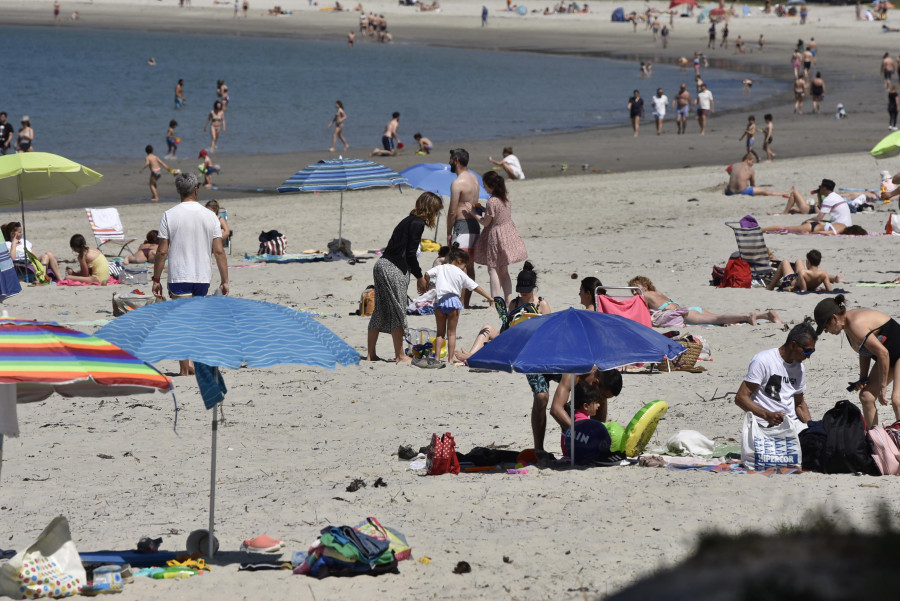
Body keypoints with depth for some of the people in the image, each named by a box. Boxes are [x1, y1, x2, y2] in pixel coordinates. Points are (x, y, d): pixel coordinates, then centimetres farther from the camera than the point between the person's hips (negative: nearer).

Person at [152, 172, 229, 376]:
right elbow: (219, 251, -1)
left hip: (179, 276, -3)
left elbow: (162, 251, -7)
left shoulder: (169, 216, -6)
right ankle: (192, 364, 19)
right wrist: (224, 281, 4)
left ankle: (184, 370, -5)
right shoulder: (209, 216, 0)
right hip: (203, 276, 3)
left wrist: (156, 279, 1)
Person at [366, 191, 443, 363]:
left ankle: (370, 354, 18)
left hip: (382, 266, 10)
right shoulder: (417, 223, -11)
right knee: (398, 312, -2)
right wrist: (420, 277, -3)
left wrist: (419, 276, 24)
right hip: (393, 270, -10)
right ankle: (400, 356, 4)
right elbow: (410, 254, -15)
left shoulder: (409, 220, 18)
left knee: (381, 311, 14)